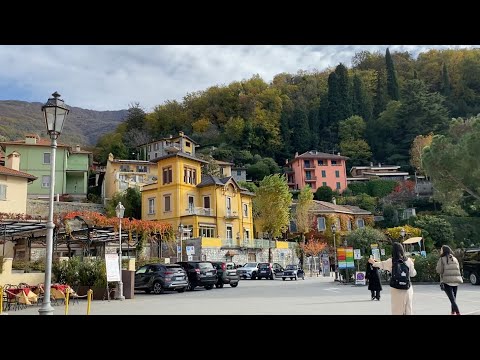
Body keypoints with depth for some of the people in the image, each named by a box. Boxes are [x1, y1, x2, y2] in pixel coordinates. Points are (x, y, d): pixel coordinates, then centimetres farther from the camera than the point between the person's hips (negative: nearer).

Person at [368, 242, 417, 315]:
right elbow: (413, 274, 6)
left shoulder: (391, 261, -5)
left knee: (397, 310, 5)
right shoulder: (408, 260, -3)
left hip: (396, 289, -1)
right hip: (407, 288, 1)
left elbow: (382, 264, 15)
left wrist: (373, 262, 35)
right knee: (408, 309, 9)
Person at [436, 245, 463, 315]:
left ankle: (458, 313, -19)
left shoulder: (442, 259, -3)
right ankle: (453, 312, 26)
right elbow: (458, 269, 15)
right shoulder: (455, 259, 12)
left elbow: (439, 270, -4)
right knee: (454, 298, 18)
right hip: (456, 281, 6)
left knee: (452, 299, -8)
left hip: (447, 281, -5)